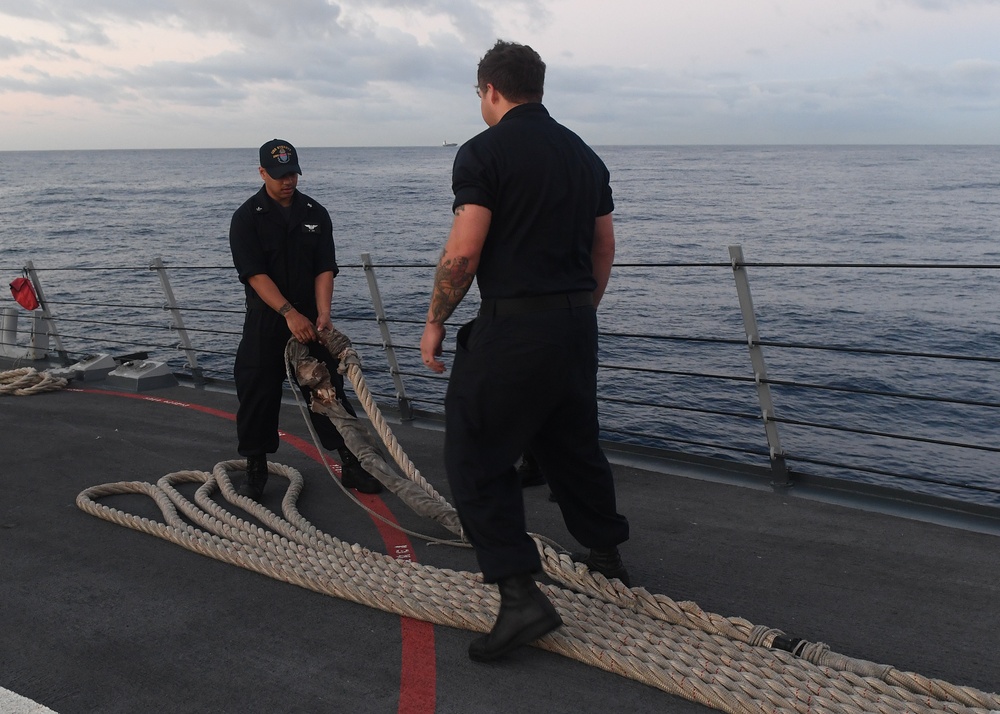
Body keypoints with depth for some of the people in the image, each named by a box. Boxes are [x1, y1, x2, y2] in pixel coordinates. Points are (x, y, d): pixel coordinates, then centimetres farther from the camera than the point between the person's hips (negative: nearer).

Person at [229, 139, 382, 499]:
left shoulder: (316, 213, 4)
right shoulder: (247, 217, -6)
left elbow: (325, 269, -1)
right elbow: (254, 273, -15)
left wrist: (322, 313, -17)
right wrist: (289, 313, -25)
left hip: (310, 319, 2)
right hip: (266, 320, -2)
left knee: (329, 389, 3)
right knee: (258, 394, 1)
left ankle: (352, 465, 10)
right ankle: (255, 470, 16)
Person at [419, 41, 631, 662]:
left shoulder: (485, 151, -8)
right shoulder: (585, 155, 12)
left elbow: (464, 250, -16)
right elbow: (605, 249, 16)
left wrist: (434, 323, -5)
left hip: (513, 325, -7)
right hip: (577, 322, 7)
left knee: (477, 459, 0)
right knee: (574, 445, 22)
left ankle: (520, 594, -9)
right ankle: (608, 556, 36)